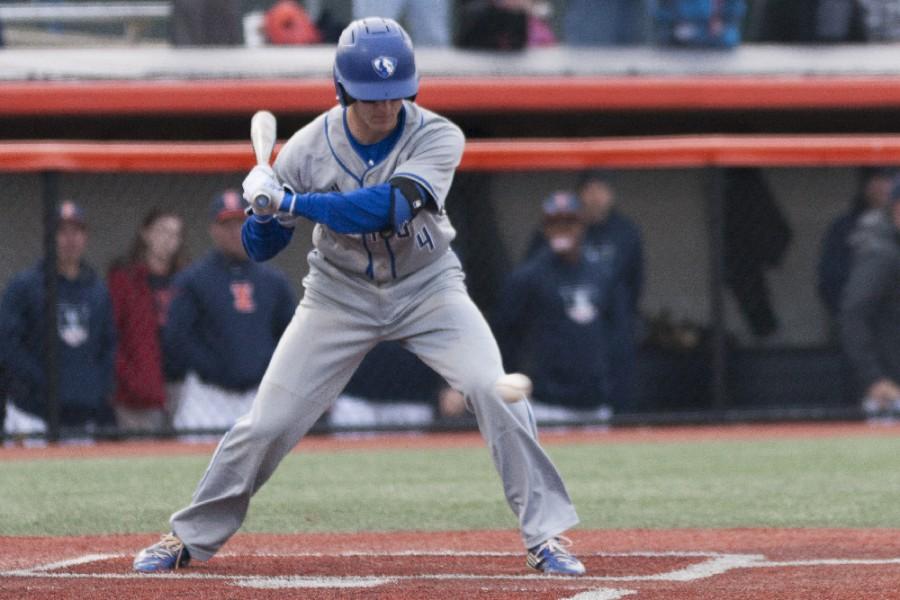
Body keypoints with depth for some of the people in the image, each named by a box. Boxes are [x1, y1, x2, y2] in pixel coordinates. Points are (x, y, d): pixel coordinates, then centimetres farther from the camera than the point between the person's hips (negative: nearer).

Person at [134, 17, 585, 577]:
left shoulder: (436, 137, -21)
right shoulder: (309, 148, -17)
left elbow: (388, 208, -37)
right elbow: (261, 248, -9)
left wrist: (289, 203, -39)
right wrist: (265, 213, -32)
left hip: (426, 287, -1)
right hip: (341, 294, 1)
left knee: (496, 392, -21)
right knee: (269, 422, -4)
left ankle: (546, 534, -11)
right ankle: (190, 537, 14)